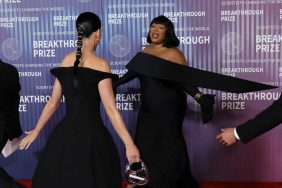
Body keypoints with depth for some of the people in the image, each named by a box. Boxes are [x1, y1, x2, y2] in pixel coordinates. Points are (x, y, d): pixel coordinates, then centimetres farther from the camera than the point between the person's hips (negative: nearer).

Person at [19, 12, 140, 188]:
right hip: (91, 134, -5)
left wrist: (36, 131, 18)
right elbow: (110, 108, -17)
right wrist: (129, 144, -16)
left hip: (64, 133, 5)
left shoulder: (66, 61, 2)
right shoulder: (100, 64, -13)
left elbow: (53, 103, 6)